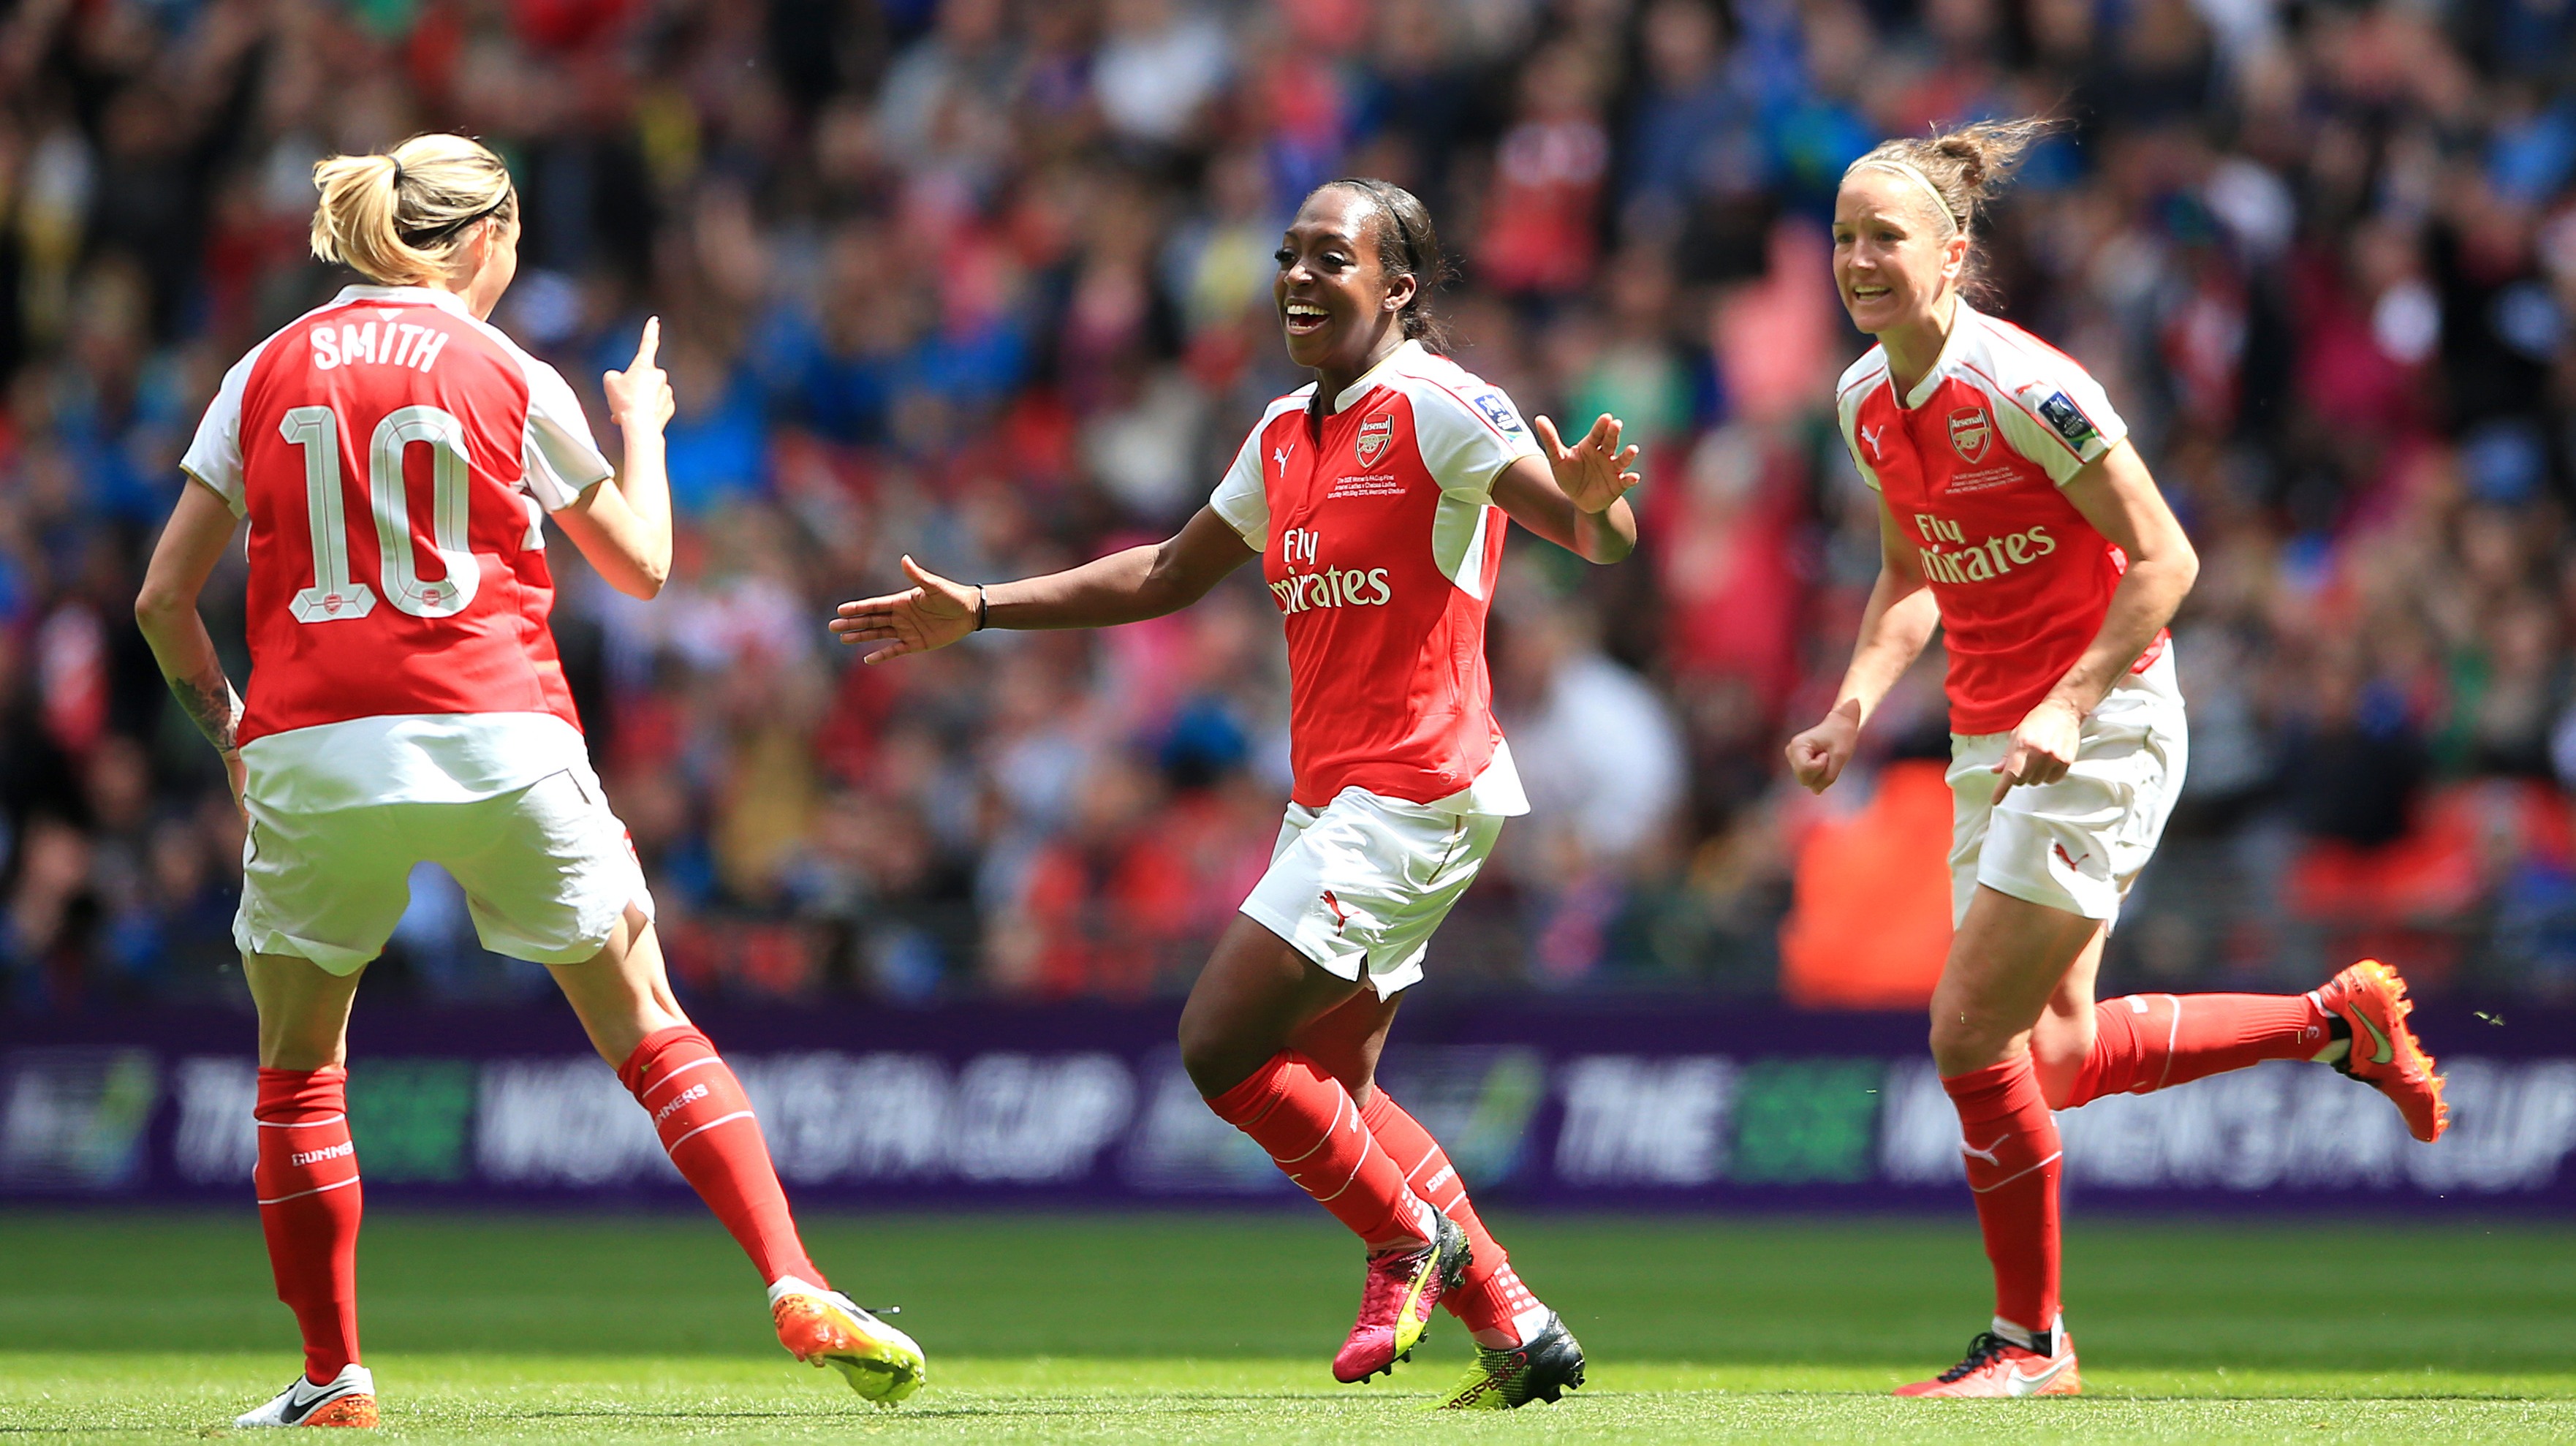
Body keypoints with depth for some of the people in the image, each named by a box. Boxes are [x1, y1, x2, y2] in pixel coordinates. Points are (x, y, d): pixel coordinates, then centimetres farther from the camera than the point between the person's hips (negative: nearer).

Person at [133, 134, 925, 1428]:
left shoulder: (265, 375, 9)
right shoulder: (508, 376, 4)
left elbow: (164, 601, 7)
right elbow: (642, 564, 15)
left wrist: (227, 732, 22)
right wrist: (643, 428, 32)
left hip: (313, 758, 1)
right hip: (496, 740, -1)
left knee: (296, 1065, 16)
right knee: (646, 1025, 8)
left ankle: (331, 1377, 13)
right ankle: (797, 1292, -2)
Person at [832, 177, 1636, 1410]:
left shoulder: (1434, 407, -12)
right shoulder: (1287, 434, 14)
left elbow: (1597, 535, -22)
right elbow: (1169, 575, 25)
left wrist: (1587, 501, -46)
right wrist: (976, 614, 24)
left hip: (1412, 792, -9)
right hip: (1334, 795, 9)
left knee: (1221, 1045, -12)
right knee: (1326, 1092, 10)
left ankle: (1409, 1242, 8)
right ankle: (1520, 1334, 17)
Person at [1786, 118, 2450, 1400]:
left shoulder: (2026, 390, -20)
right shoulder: (1868, 403, 4)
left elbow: (2164, 560, -18)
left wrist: (2069, 706, -25)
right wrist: (1854, 708, 4)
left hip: (2101, 734, -8)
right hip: (1993, 742, 8)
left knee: (1971, 1032, -10)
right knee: (2060, 1059, 10)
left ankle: (2029, 1343, 5)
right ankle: (2341, 1020, 29)